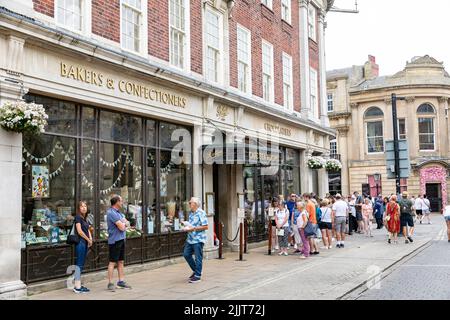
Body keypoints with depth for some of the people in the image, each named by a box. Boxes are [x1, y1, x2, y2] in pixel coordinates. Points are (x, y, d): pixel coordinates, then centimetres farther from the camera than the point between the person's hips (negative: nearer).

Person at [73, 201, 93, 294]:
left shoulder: (85, 218, 16)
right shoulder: (78, 217, -9)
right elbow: (80, 231, -16)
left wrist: (90, 239, 1)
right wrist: (88, 240, -9)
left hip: (85, 243, 9)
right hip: (80, 242, -9)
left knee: (81, 264, 10)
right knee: (79, 264, -7)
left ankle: (79, 285, 14)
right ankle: (77, 287, -5)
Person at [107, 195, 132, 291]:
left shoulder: (118, 212, 15)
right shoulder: (111, 213, -16)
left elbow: (127, 224, 14)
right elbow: (121, 227, -19)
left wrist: (124, 223, -8)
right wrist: (124, 223, 3)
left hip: (121, 239, 9)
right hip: (114, 240, -9)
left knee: (121, 261, 12)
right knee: (112, 262, -4)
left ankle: (121, 281, 19)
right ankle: (110, 283, 1)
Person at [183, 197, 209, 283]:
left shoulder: (201, 213, -14)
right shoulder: (191, 213, 13)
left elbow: (205, 227, -17)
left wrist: (193, 228, -19)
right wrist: (187, 226, 3)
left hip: (198, 239, -9)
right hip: (190, 238, 9)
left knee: (198, 258, 0)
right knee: (186, 254, 12)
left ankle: (198, 276, 10)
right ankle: (195, 270, 29)